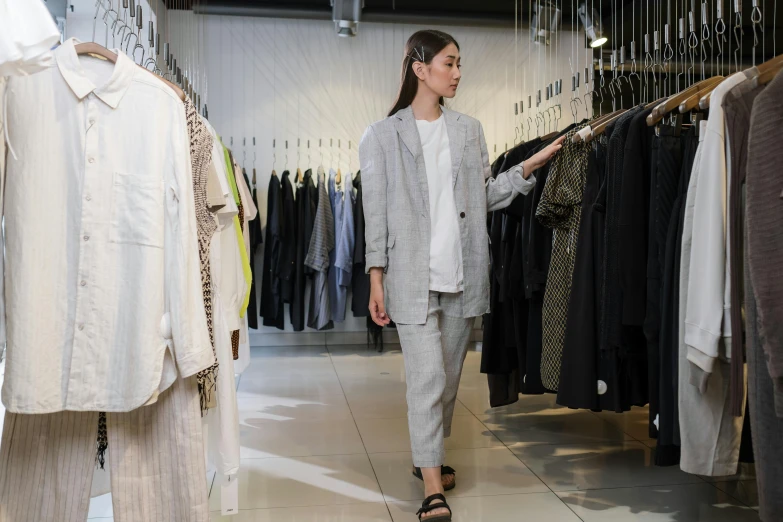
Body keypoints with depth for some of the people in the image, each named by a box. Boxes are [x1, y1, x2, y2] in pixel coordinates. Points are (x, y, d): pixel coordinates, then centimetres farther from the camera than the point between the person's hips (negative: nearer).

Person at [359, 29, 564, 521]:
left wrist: (529, 167, 2)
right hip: (413, 276, -4)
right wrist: (376, 280, -5)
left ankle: (429, 456, 35)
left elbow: (485, 197, 12)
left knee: (449, 377, 14)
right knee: (427, 379, -7)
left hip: (464, 274, 4)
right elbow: (376, 213, -2)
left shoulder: (469, 130, 11)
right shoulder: (382, 136, 0)